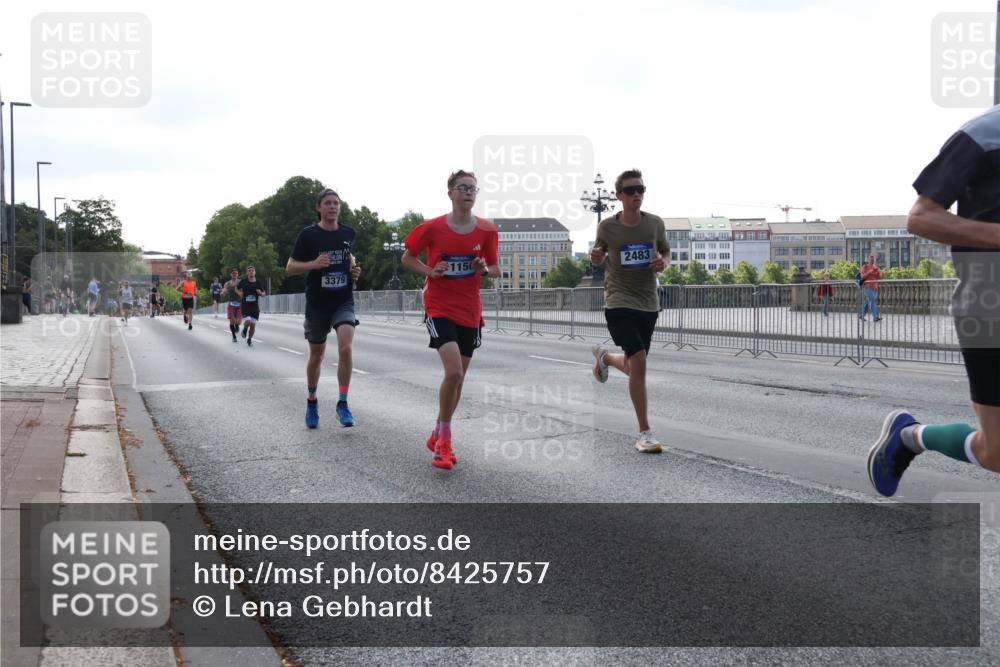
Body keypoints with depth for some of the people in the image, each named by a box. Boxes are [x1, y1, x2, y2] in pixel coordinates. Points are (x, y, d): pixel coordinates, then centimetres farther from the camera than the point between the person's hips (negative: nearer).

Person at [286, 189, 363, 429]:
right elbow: (290, 268, -4)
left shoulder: (348, 233, 3)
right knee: (316, 355, 11)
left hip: (344, 301, 1)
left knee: (346, 348, -20)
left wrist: (354, 268, 3)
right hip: (317, 303, -1)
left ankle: (343, 404, -10)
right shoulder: (308, 235, -7)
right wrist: (314, 264, -21)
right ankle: (312, 402, 33)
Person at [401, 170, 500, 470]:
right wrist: (430, 271, -13)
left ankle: (438, 436, 30)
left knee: (458, 377, 10)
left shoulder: (487, 230, 0)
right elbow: (407, 258, 5)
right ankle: (444, 439, -2)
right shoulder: (432, 228, -6)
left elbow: (496, 270, 9)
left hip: (470, 312, 4)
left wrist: (485, 269, -14)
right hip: (440, 308, -4)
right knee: (454, 372, -20)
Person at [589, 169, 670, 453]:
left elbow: (665, 251, 16)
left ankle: (604, 356, 51)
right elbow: (599, 258, 11)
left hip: (649, 304, 4)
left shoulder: (655, 224, -1)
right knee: (639, 362, -20)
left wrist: (663, 263, -7)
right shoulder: (607, 227, -6)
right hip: (619, 304, -4)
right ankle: (645, 433, -11)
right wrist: (596, 257, -13)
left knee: (632, 367, 14)